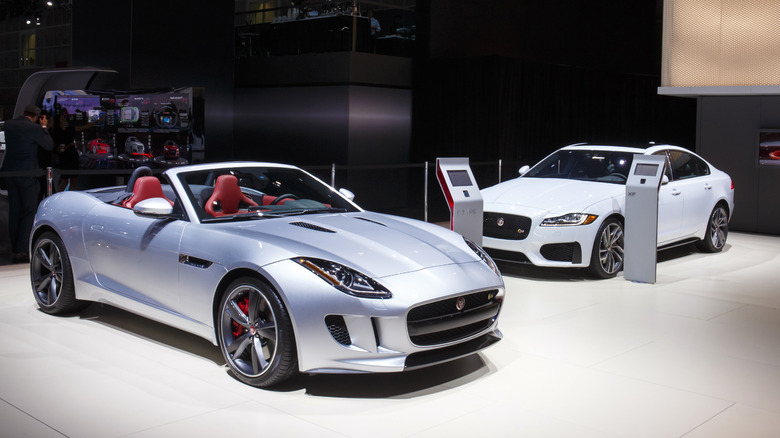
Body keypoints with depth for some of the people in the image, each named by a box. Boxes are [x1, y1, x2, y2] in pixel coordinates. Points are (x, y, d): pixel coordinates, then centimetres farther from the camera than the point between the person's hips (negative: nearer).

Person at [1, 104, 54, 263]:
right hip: (27, 174, -6)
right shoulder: (35, 129, -13)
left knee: (14, 212, 12)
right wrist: (44, 127, 6)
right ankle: (21, 251, -8)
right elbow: (50, 146, -4)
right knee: (30, 211, 0)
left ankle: (15, 250, 16)